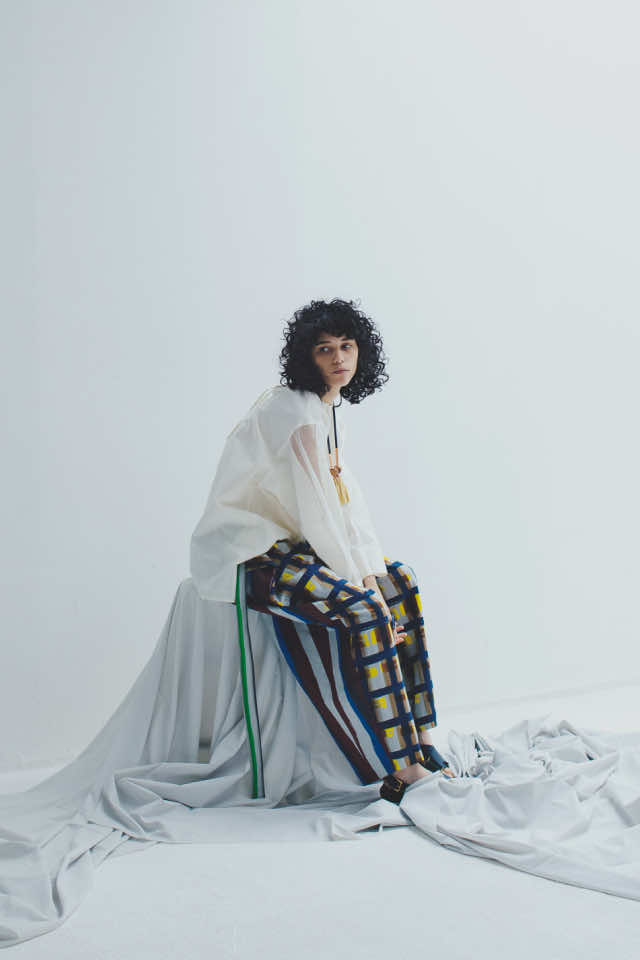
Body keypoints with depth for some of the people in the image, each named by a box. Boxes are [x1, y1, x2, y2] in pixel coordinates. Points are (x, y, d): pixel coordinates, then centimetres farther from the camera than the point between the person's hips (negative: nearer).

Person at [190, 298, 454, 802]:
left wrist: (373, 574, -3)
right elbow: (318, 513, -23)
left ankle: (421, 743, 1)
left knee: (402, 582, 1)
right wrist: (365, 585, -19)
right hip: (247, 553, -10)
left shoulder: (333, 412, 11)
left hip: (286, 542, 10)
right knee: (362, 606, -27)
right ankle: (403, 772, -22)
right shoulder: (296, 410, -19)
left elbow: (350, 502, 9)